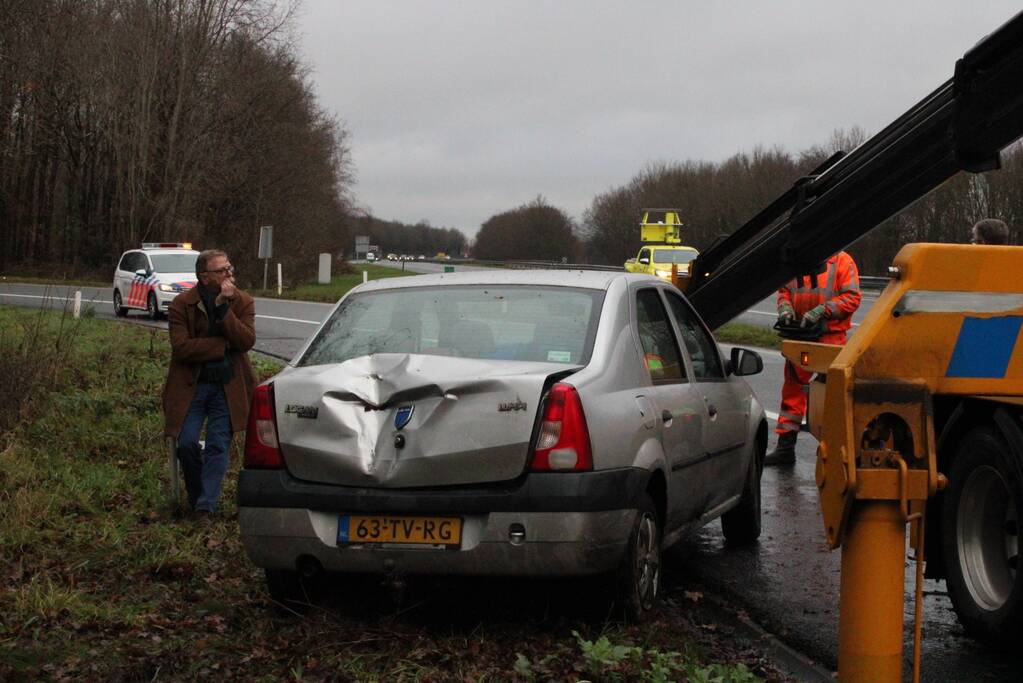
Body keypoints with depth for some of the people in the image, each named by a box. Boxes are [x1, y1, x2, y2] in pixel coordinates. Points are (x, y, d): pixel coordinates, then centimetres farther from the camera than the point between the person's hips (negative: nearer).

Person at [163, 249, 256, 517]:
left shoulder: (242, 302, 1)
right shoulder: (181, 305, -5)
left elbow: (246, 340, -13)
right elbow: (181, 346, -15)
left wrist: (223, 308, -21)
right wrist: (224, 344, -14)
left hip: (227, 387, 1)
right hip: (191, 385, -1)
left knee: (218, 446, -6)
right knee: (187, 444, -6)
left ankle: (206, 506, -3)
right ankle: (196, 495, 17)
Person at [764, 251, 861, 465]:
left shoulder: (841, 261, -4)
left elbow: (852, 297, -9)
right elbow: (784, 290, 19)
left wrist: (821, 311, -18)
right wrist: (785, 307, -2)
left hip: (830, 336, -5)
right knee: (793, 387, 6)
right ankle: (785, 446, 12)